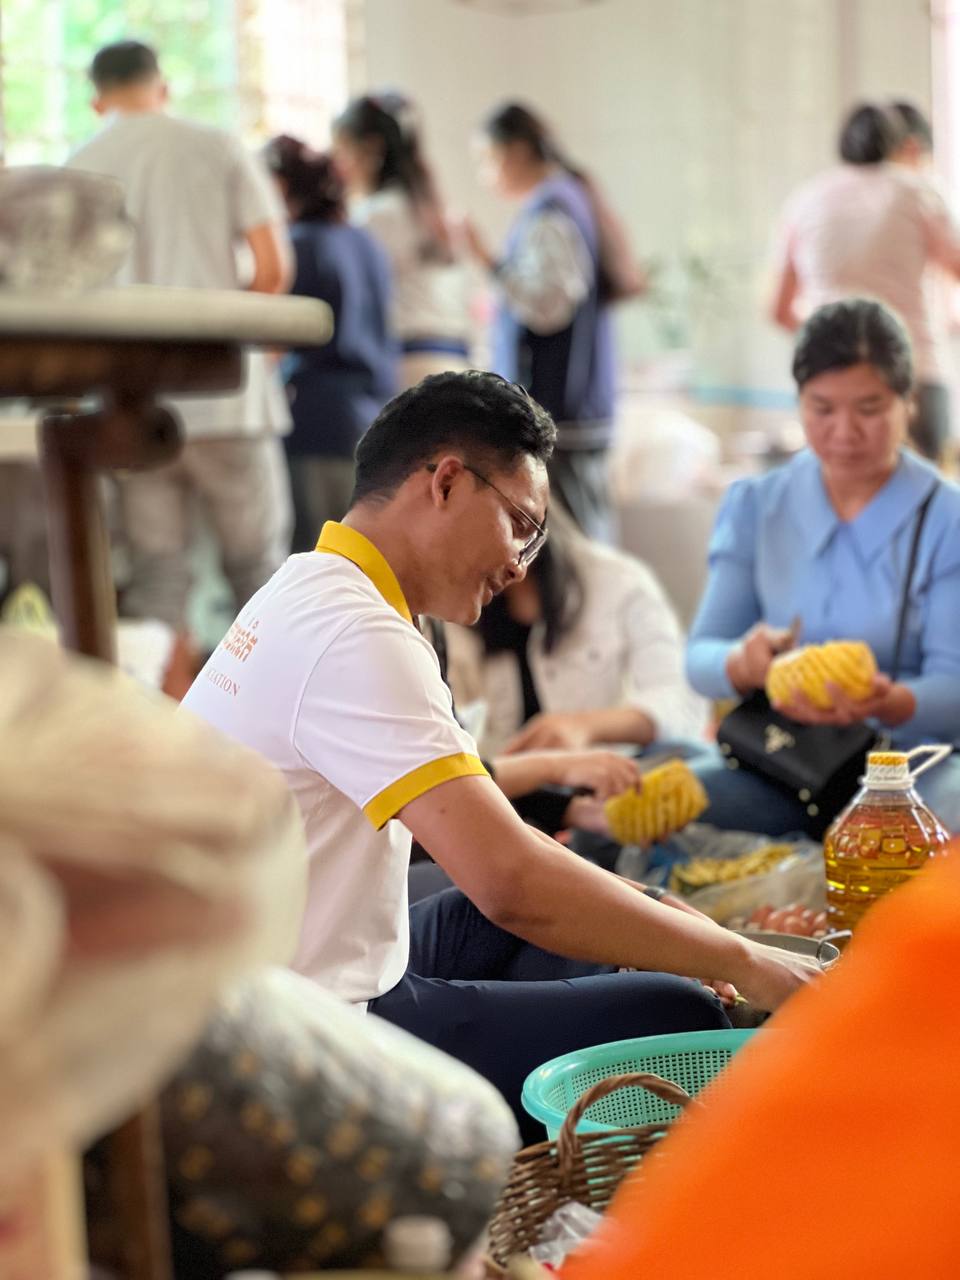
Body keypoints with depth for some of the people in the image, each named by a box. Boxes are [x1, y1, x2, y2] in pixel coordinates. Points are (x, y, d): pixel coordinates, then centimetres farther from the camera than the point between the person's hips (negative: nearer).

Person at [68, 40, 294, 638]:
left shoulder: (80, 168, 5)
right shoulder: (220, 148, 4)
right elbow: (274, 266, -1)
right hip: (226, 389, -1)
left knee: (156, 569, 4)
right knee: (258, 559, 8)